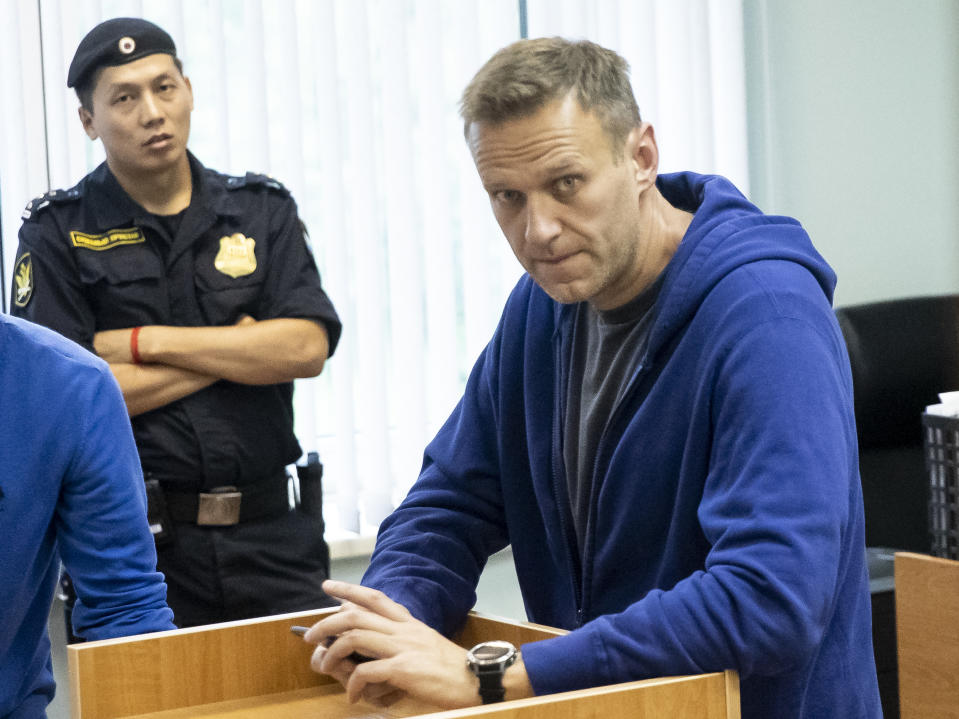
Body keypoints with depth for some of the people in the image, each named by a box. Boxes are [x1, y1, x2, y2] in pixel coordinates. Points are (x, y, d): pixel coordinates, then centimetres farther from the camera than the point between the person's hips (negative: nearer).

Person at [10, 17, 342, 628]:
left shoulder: (262, 210, 9)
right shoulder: (57, 234, 1)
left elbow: (307, 347, -5)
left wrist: (145, 342, -8)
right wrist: (233, 353, -6)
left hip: (271, 537, 2)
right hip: (135, 546, -2)